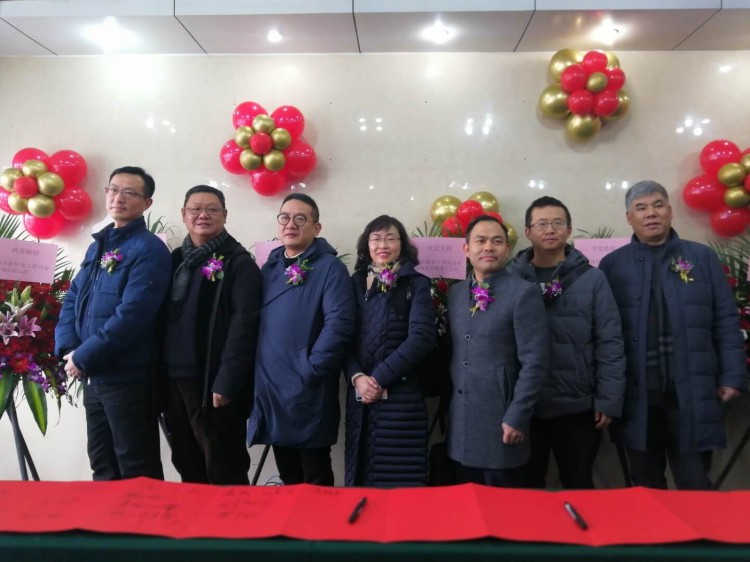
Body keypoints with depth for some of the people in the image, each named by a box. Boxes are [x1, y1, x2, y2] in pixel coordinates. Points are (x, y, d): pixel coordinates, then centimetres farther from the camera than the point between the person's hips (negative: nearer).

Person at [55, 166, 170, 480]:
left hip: (127, 376, -8)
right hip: (92, 375, 8)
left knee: (136, 470, 6)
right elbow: (72, 300, 12)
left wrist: (84, 357, -15)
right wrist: (67, 349, -3)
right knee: (102, 466, 20)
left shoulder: (149, 248, -12)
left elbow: (131, 315, -21)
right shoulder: (98, 246, 13)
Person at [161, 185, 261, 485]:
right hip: (175, 378, 7)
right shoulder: (176, 260, 13)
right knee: (186, 465, 18)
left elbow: (243, 325, -14)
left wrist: (226, 382, -18)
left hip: (213, 382, -6)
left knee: (224, 470, 5)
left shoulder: (239, 263, -7)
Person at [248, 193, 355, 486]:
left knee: (315, 480, 8)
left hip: (308, 391, -6)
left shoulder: (329, 268, -7)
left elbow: (339, 324, -18)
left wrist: (310, 370, -18)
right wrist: (256, 371, 6)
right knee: (287, 477, 19)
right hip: (269, 389, 6)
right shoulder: (269, 269, 13)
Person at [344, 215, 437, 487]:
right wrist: (357, 377, -10)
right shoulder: (356, 283, 11)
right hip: (361, 394, 4)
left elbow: (422, 338, -11)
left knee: (400, 480, -1)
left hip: (401, 394, -3)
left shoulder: (416, 283, 1)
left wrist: (380, 378, -12)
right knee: (360, 477, 11)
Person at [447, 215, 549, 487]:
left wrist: (517, 417, -14)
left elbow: (535, 361, -12)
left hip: (501, 420, -5)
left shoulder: (524, 293, -10)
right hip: (460, 421, 5)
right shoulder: (454, 293, 8)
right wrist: (449, 403, 10)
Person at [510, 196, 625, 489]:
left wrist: (608, 400, -5)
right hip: (523, 406, 1)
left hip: (578, 406, 0)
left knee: (579, 486, 17)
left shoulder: (592, 279, -1)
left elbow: (610, 344, -2)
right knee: (526, 488, 16)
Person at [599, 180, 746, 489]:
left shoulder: (702, 257, 5)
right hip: (636, 394, 0)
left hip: (692, 392, 0)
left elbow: (726, 321, 5)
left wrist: (732, 376, 0)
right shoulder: (612, 264, 3)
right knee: (646, 485, 15)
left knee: (696, 486, 10)